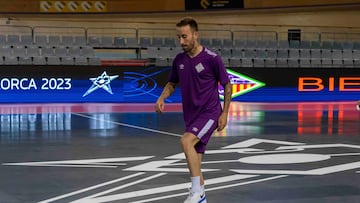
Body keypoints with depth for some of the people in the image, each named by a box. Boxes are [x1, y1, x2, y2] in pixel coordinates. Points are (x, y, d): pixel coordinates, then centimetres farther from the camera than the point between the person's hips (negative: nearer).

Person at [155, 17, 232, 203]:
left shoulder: (212, 59, -12)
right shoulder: (179, 60, 4)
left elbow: (227, 85, -3)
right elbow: (172, 83, 18)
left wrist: (224, 114, -6)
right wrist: (161, 98, -2)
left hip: (209, 113, -6)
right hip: (191, 116, 7)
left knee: (186, 141, -29)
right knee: (195, 160, 9)